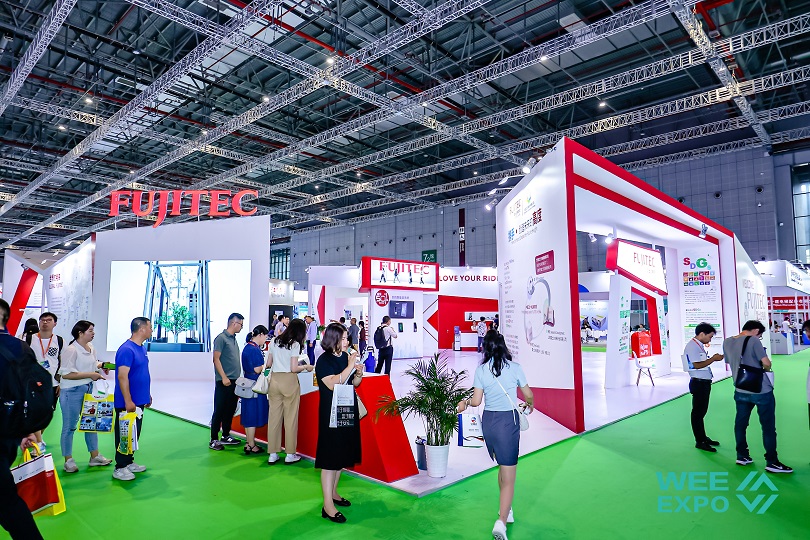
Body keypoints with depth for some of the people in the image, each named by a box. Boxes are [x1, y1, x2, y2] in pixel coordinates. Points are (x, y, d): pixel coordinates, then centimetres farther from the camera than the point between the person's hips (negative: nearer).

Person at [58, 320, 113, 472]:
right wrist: (90, 374, -22)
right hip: (72, 391, -8)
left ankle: (95, 456, 26)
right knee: (69, 426, 5)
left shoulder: (91, 348, 6)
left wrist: (100, 366, 2)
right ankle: (68, 461, 18)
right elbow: (66, 374, -22)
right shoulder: (71, 350, -17)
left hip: (89, 390, 8)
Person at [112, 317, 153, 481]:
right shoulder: (126, 349, -20)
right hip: (127, 403, -9)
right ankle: (120, 468, 12)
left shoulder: (142, 348, 9)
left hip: (139, 401, 9)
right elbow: (122, 376, -23)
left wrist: (148, 394, 20)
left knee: (134, 434, 17)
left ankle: (129, 462, 29)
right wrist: (128, 401, -24)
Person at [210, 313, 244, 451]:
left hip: (234, 381, 8)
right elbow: (216, 359, -14)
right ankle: (214, 440, 5)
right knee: (219, 411, -2)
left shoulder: (233, 339, 16)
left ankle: (226, 436, 24)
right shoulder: (221, 338, -9)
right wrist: (224, 377, -19)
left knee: (230, 410, 13)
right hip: (224, 381, -8)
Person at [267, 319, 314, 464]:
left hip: (274, 380, 5)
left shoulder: (275, 342, 10)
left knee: (274, 416, 9)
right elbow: (294, 369, -12)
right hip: (289, 381, -5)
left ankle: (272, 454, 15)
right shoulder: (295, 344, -7)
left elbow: (269, 363, 13)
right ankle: (290, 454, 11)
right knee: (291, 418, 4)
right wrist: (305, 367, 5)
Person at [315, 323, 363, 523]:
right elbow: (332, 384, -25)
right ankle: (328, 505, 2)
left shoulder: (346, 356, 5)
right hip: (331, 414, -7)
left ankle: (333, 492, 32)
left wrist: (359, 373, -8)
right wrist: (350, 366, -24)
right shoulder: (323, 360, -13)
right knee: (330, 457, -4)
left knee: (343, 454, 16)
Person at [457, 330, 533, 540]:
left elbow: (476, 401, -3)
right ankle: (502, 521, -8)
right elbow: (528, 394, 4)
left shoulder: (481, 370, -3)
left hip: (488, 421, 3)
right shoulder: (514, 367, -6)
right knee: (509, 475, 3)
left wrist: (465, 402, 18)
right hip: (509, 421, -3)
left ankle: (506, 510, 38)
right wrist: (529, 404, 26)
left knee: (502, 466, 24)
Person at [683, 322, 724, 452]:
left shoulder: (699, 345, 15)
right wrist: (713, 359, -16)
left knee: (702, 411, 18)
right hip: (698, 383, -10)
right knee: (697, 412, -1)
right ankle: (699, 441, 6)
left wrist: (714, 358, 4)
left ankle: (703, 437, 30)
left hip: (704, 382, 10)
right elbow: (697, 365, -23)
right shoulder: (692, 346, -17)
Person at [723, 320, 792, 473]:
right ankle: (772, 462, 12)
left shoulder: (727, 343, 4)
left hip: (741, 391, 6)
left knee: (740, 423, 14)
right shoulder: (753, 341, -15)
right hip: (762, 391, -6)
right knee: (768, 426, 5)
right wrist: (765, 368, 7)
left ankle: (742, 456, 24)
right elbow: (766, 363, -15)